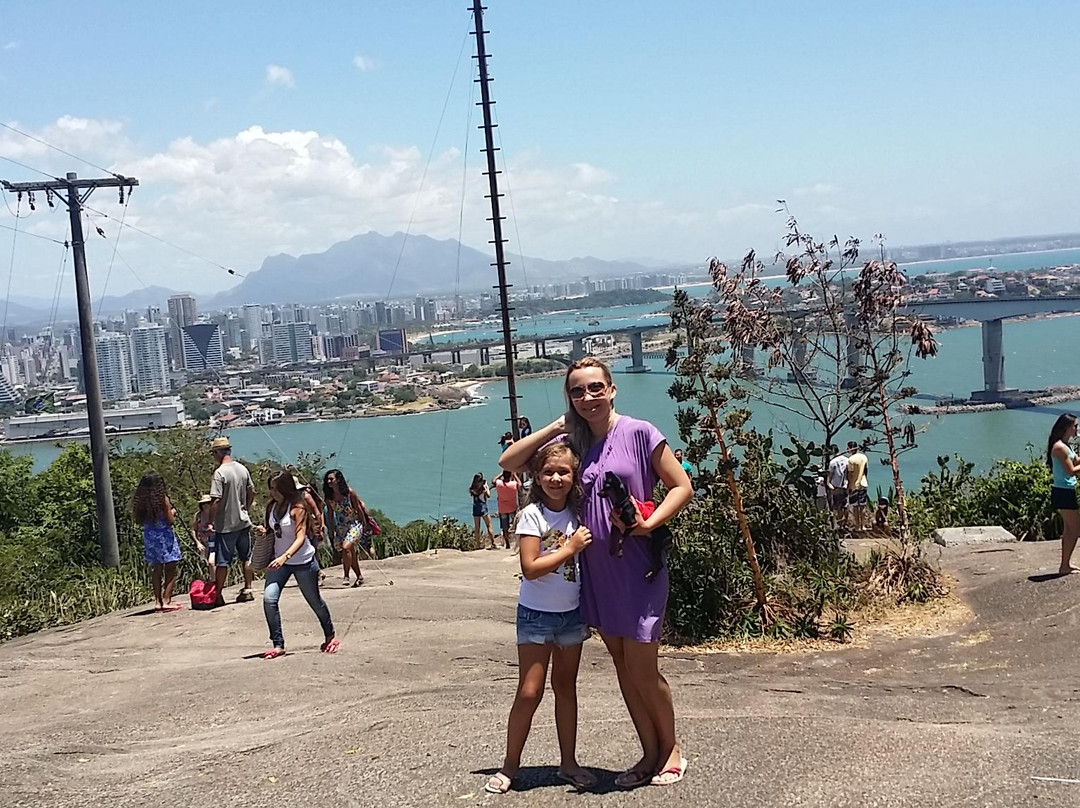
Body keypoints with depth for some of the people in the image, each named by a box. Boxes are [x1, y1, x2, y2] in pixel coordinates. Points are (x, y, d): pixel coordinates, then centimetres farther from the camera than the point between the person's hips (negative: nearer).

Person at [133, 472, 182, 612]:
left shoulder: (140, 501, 1)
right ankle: (166, 601, -7)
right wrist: (173, 513, 8)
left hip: (149, 536, 6)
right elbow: (170, 520, -12)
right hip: (164, 535, -6)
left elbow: (139, 520, 6)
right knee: (170, 570, 0)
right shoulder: (162, 498, -13)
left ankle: (158, 601, 13)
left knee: (156, 569, 13)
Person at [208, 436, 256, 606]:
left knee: (222, 562, 1)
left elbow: (216, 500, -21)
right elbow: (251, 492, 13)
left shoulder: (220, 473, -17)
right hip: (243, 522, 6)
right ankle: (248, 590, 21)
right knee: (246, 558, 15)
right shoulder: (243, 469, 3)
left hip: (225, 525, -6)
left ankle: (218, 595, 5)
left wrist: (211, 521, -13)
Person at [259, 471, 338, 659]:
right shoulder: (272, 507, 2)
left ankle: (330, 637, 35)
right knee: (269, 598, -15)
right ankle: (278, 645, -9)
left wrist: (285, 557, -41)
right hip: (280, 561, 5)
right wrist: (263, 530, -8)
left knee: (315, 601, 11)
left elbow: (300, 537, -26)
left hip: (303, 561, -5)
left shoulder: (297, 508, -17)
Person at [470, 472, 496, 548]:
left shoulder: (472, 488, 1)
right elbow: (488, 496, -5)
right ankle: (493, 543, -4)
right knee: (489, 526, 1)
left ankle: (478, 544, 9)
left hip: (475, 508, 4)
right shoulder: (483, 486, -7)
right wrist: (487, 489, 7)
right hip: (483, 507, -4)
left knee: (477, 528, 8)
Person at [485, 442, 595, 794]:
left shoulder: (577, 513, 2)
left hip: (572, 613, 5)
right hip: (537, 615, -5)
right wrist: (570, 548, -22)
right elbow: (530, 568, -20)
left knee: (566, 688, 13)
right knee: (529, 692, -5)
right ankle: (509, 765, 7)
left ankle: (569, 763, 21)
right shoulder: (532, 515, -13)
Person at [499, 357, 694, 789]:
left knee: (642, 669, -1)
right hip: (596, 572, 5)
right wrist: (556, 427, 0)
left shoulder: (638, 433, -7)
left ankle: (672, 749, 20)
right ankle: (650, 753, 24)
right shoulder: (571, 442, 8)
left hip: (638, 570, -5)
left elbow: (682, 486, -5)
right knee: (623, 669, 12)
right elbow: (509, 462, 7)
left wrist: (648, 524, -19)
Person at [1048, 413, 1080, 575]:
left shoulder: (1065, 446, 14)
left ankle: (1066, 563, 22)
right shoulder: (1060, 447, -18)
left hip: (1066, 492, 10)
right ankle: (1065, 566, 0)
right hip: (1063, 493, -10)